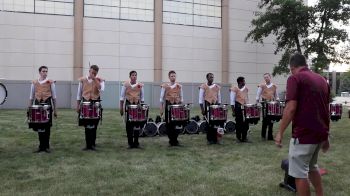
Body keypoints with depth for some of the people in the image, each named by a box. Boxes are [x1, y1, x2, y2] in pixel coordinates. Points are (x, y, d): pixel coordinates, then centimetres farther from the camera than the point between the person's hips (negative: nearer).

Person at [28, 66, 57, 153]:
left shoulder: (51, 82, 3)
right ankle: (41, 146, 15)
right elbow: (31, 97, 13)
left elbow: (54, 97, 6)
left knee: (47, 126, 2)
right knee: (39, 126, 5)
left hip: (47, 104, -2)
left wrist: (55, 110, 4)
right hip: (37, 104, 2)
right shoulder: (34, 83, 8)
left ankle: (46, 146, 11)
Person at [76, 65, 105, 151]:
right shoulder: (82, 80, 5)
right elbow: (79, 93, 10)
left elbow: (101, 90, -17)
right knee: (87, 126, 3)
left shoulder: (100, 80, 3)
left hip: (96, 104, -1)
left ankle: (93, 144, 13)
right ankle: (88, 144, 11)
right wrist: (78, 105, 7)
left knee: (94, 126, 2)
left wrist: (95, 79, -15)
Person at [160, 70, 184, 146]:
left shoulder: (179, 86, 8)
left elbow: (181, 98, 14)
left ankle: (175, 140, 8)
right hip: (168, 106, -1)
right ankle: (171, 140, 13)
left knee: (177, 123, -3)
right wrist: (161, 109, 0)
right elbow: (162, 98, 3)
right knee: (169, 124, 1)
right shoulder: (165, 86, 1)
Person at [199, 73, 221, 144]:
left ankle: (214, 139, 7)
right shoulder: (203, 87, -1)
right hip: (207, 106, -3)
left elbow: (219, 98, 15)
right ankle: (209, 139, 8)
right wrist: (202, 109, -8)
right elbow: (201, 98, -2)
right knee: (208, 123, 0)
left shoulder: (217, 87, 10)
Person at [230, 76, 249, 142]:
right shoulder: (234, 89, -7)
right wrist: (233, 110, -11)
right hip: (238, 107, -5)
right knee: (239, 123, 0)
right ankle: (238, 138, 11)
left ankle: (244, 137, 15)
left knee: (246, 122, 4)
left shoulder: (246, 88, 11)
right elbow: (232, 100, -8)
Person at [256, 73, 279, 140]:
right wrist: (257, 103, -6)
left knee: (271, 120, 5)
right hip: (265, 104, -3)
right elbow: (258, 95, 2)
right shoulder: (262, 86, 2)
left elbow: (276, 96, 16)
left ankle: (270, 136, 12)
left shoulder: (274, 86, 11)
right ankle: (263, 135, 6)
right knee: (265, 119, -6)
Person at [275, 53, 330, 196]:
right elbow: (326, 110, 17)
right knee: (312, 167, 25)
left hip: (303, 134, -8)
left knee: (299, 173, 2)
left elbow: (291, 108, -19)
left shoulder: (295, 78, -9)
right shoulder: (322, 79, 13)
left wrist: (280, 132, -12)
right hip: (320, 133, 8)